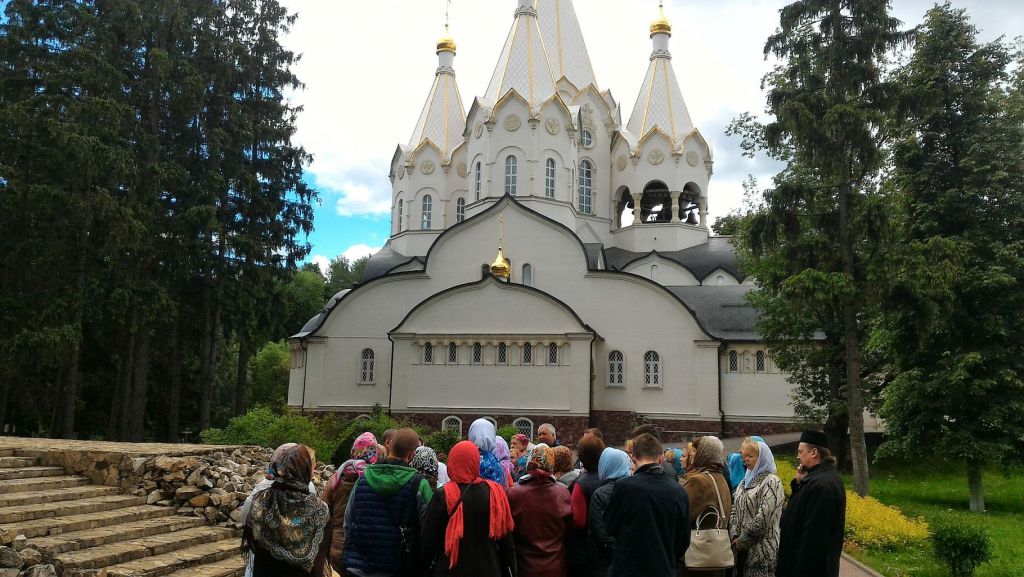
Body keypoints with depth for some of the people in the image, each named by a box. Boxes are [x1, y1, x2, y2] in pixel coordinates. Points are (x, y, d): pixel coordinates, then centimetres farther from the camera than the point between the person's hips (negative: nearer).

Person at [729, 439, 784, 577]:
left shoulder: (771, 482, -7)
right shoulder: (745, 482, 16)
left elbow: (763, 517, -16)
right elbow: (734, 511, 14)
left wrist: (742, 541, -12)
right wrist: (735, 537, -2)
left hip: (762, 550, -7)